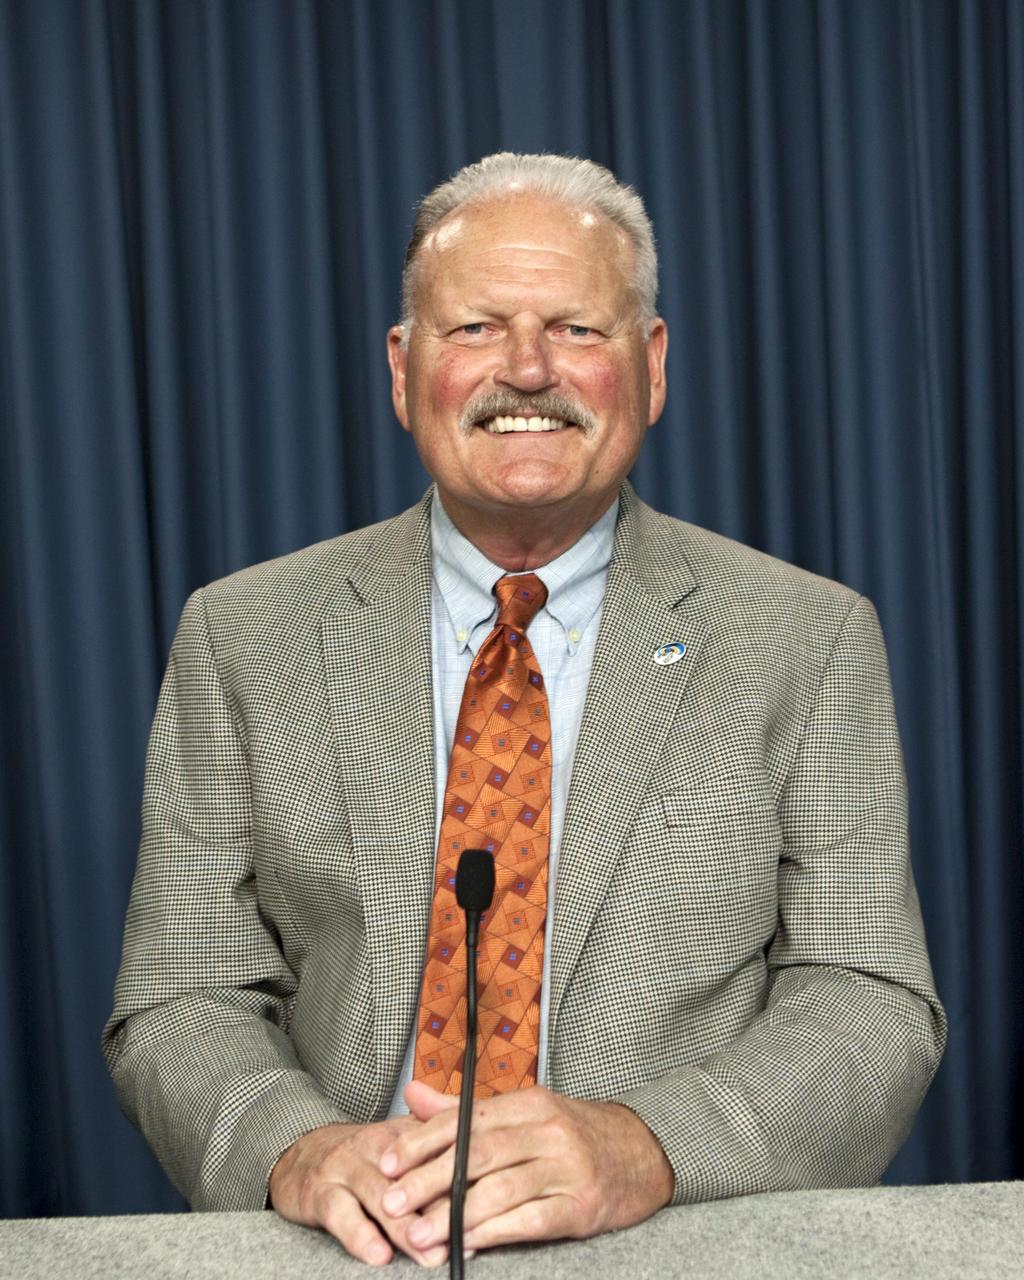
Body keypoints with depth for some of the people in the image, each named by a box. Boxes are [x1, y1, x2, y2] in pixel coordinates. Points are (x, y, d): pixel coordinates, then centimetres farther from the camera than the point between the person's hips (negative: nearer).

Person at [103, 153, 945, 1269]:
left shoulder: (811, 642, 3)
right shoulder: (240, 639, 5)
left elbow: (874, 1006, -3)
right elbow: (182, 1000, 3)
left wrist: (640, 1148, -21)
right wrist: (296, 1147, -18)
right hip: (361, 1250, 1)